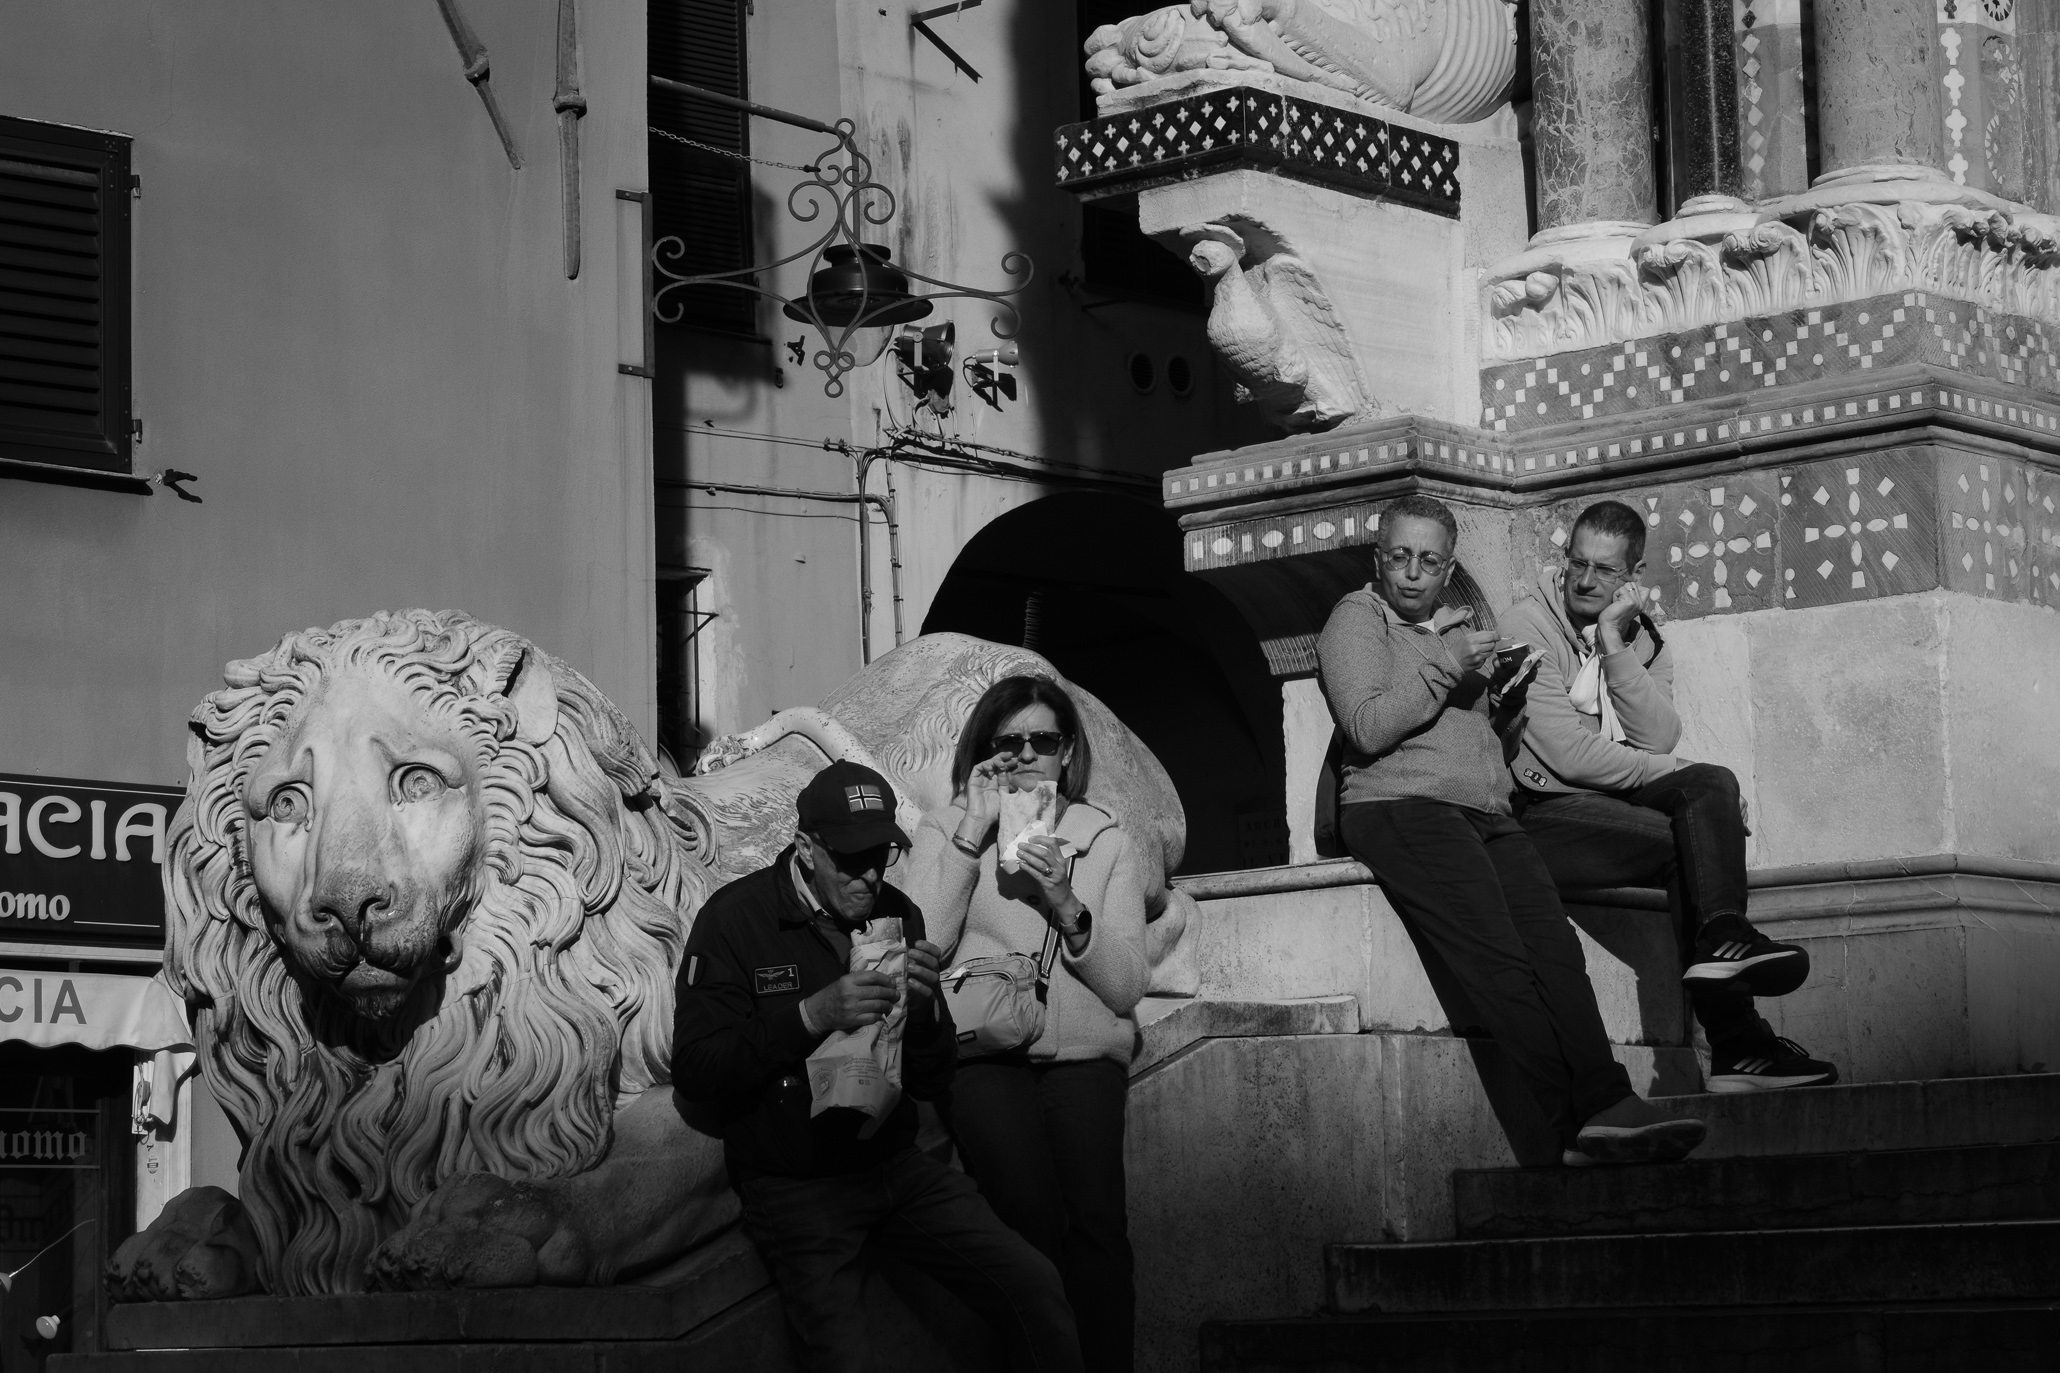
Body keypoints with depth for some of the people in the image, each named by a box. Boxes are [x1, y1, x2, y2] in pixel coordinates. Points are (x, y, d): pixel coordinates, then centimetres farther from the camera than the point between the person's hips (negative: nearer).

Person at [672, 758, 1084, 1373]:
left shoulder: (896, 914, 7)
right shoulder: (736, 917, -8)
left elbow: (932, 1081, 9)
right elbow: (694, 1074, -15)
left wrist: (924, 1007, -12)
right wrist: (811, 1016, -24)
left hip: (893, 1160, 4)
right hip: (792, 1180, -4)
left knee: (1035, 1287, -13)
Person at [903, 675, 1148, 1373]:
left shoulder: (1106, 841, 16)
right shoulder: (945, 831, 13)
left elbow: (1125, 988, 8)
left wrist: (1068, 909, -8)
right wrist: (973, 835, -6)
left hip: (1082, 1051, 1)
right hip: (981, 1049, -1)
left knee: (1095, 1219, -25)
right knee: (1034, 1216, -27)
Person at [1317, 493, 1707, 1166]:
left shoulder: (1462, 625, 29)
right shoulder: (1357, 619, 9)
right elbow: (1369, 729, -6)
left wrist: (1508, 700, 12)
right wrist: (1449, 667, -8)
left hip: (1487, 812, 6)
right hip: (1400, 807, -6)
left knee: (1553, 944, -21)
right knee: (1497, 956, -26)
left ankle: (1603, 1108, -35)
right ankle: (1586, 1116, -33)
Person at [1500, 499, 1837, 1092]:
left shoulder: (1644, 640, 16)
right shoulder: (1527, 626, -4)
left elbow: (1659, 740, -3)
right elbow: (1566, 754, -14)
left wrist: (1616, 649, -11)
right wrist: (1682, 778, -9)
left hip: (1617, 799, 6)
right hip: (1546, 813, -6)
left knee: (1716, 784, -22)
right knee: (1692, 842, -26)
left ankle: (1722, 940, -34)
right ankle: (1735, 1040, -27)